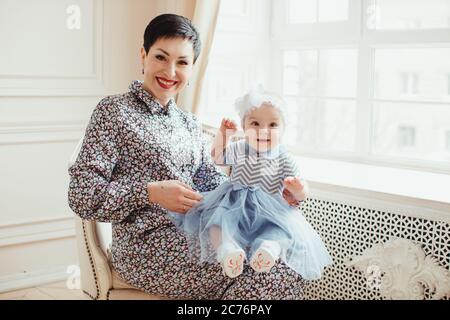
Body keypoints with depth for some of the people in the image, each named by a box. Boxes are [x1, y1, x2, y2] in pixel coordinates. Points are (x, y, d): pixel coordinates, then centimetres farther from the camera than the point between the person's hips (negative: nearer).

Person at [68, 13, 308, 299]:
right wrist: (151, 192, -20)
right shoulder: (114, 112, -3)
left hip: (196, 232, 7)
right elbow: (82, 196, -9)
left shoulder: (190, 124, 19)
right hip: (146, 245, -7)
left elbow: (211, 178, 11)